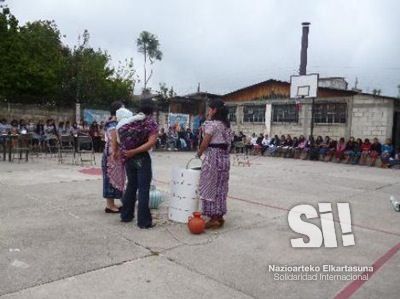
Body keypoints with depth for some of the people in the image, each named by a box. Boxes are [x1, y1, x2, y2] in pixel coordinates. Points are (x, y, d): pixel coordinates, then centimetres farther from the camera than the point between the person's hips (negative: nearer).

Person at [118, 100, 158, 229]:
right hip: (142, 158, -5)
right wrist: (134, 151, -19)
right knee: (143, 189, -1)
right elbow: (151, 143, -19)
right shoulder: (152, 123, -6)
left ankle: (126, 215, 26)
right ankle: (144, 221, 2)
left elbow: (121, 138, 5)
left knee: (131, 186, 18)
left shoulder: (130, 121, 8)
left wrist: (126, 152, 7)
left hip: (129, 158, 5)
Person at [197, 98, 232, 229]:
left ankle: (214, 219, 4)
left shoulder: (211, 123, -11)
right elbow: (227, 142, 10)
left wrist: (198, 153, 4)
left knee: (210, 187, 0)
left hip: (213, 157, -8)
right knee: (220, 187, 13)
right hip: (224, 157, 8)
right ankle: (219, 216, 20)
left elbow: (205, 143, -11)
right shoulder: (226, 124, 13)